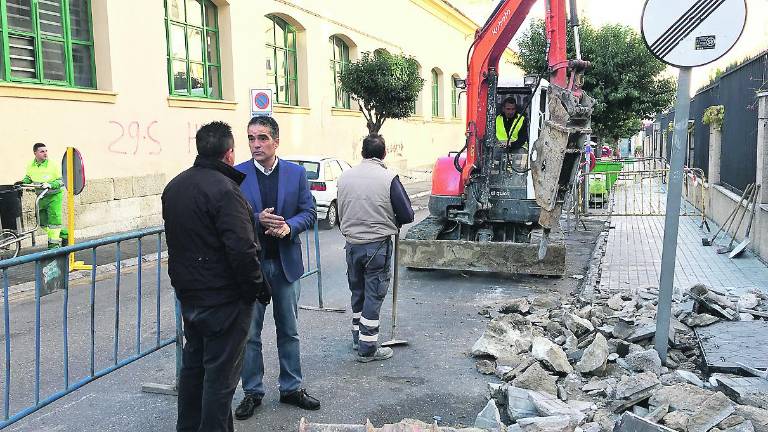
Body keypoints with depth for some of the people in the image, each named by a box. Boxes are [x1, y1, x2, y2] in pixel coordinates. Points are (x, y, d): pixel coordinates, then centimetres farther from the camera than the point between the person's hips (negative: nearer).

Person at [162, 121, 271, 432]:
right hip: (224, 299, -9)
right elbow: (242, 249, -24)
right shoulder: (224, 189, -20)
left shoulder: (174, 187, 9)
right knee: (221, 373, 1)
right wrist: (259, 288, -13)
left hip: (188, 295, 9)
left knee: (192, 364, 20)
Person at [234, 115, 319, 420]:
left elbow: (309, 212, 1)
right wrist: (257, 220, -21)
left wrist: (288, 226, -18)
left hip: (286, 261, 2)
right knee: (250, 333, 6)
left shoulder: (296, 173, 2)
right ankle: (252, 392, 21)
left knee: (289, 330, 12)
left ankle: (291, 388, 26)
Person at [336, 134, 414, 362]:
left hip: (352, 243, 5)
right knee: (373, 295, 4)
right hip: (378, 245, -4)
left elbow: (341, 213, 7)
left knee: (357, 292, 19)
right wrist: (393, 222, 10)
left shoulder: (345, 176, 0)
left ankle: (358, 339, 32)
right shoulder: (389, 178, -13)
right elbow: (407, 215, -10)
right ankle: (368, 348, 9)